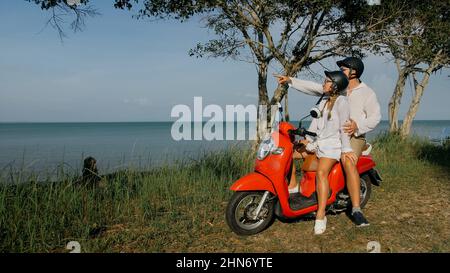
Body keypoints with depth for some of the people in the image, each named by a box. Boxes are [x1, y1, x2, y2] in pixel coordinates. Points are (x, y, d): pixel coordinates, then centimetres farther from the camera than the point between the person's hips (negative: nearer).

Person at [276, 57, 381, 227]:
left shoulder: (367, 93, 4)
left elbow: (375, 116, -5)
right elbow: (313, 88, 14)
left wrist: (358, 126, -22)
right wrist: (291, 81, 7)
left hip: (353, 137, -5)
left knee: (348, 164, -38)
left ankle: (356, 210, -33)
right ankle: (292, 188, 2)